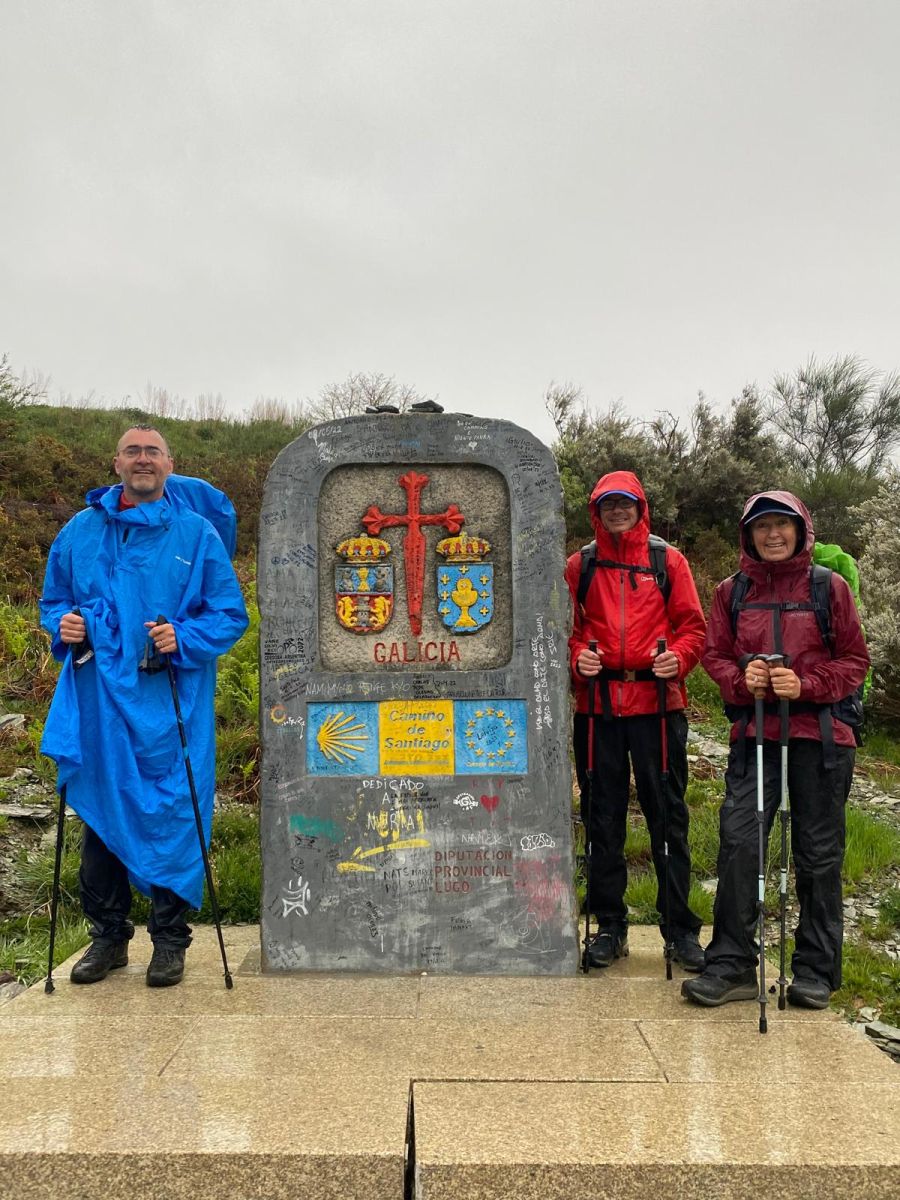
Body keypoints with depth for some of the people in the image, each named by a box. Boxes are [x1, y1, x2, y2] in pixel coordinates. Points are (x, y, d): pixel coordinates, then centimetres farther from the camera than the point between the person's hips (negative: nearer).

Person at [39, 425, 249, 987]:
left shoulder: (197, 533, 2)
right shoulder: (80, 531, 10)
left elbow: (232, 614, 1)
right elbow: (54, 601, 19)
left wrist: (184, 638, -16)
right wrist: (63, 626, -3)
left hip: (170, 704, -2)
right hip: (99, 700, 3)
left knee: (171, 815, 2)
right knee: (100, 813, 10)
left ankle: (171, 939, 18)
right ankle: (108, 935, 26)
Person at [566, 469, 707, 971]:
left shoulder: (668, 560, 8)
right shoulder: (580, 566, 11)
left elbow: (693, 624, 5)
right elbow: (567, 628, 11)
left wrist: (679, 658, -13)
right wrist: (577, 657, -9)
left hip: (658, 701, -1)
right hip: (598, 703, 1)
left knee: (668, 815, 3)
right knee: (603, 817, 8)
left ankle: (680, 927, 16)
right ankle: (610, 926, 20)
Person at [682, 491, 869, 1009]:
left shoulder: (830, 587, 2)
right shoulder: (732, 592, 8)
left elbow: (855, 660, 2)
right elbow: (715, 654, 11)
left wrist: (806, 685, -14)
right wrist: (741, 679, -10)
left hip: (820, 735, -1)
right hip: (754, 733, 2)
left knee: (819, 853, 6)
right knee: (738, 841, -6)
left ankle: (816, 971, 20)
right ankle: (732, 965, 5)